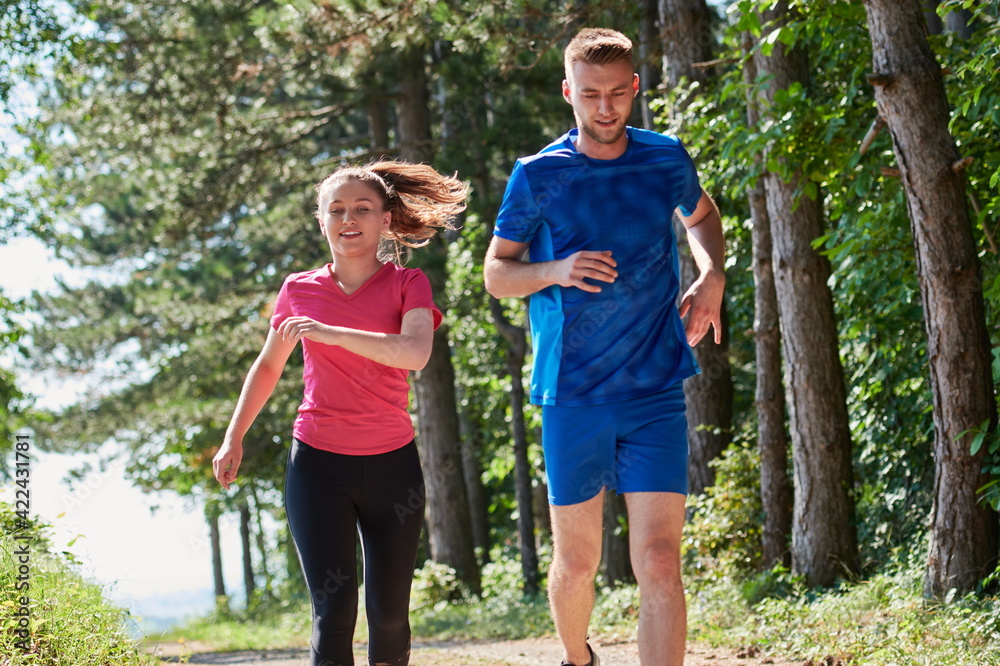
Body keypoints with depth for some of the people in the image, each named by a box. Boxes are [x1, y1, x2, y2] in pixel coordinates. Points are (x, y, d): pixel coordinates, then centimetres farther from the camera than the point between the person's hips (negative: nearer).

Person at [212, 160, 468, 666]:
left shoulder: (407, 285, -2)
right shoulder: (299, 291, 4)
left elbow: (415, 353, -22)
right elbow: (268, 366, 20)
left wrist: (329, 332, -27)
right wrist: (233, 439, 18)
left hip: (391, 464, 0)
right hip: (318, 463, 0)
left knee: (389, 612, 6)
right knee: (334, 608, -12)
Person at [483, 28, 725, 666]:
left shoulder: (667, 160, 3)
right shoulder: (538, 176, -2)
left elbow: (702, 215, 25)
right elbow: (495, 272, 5)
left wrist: (712, 278, 5)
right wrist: (554, 271, -16)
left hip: (656, 392, 0)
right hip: (571, 393, 0)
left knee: (660, 564, -10)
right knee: (576, 563, 11)